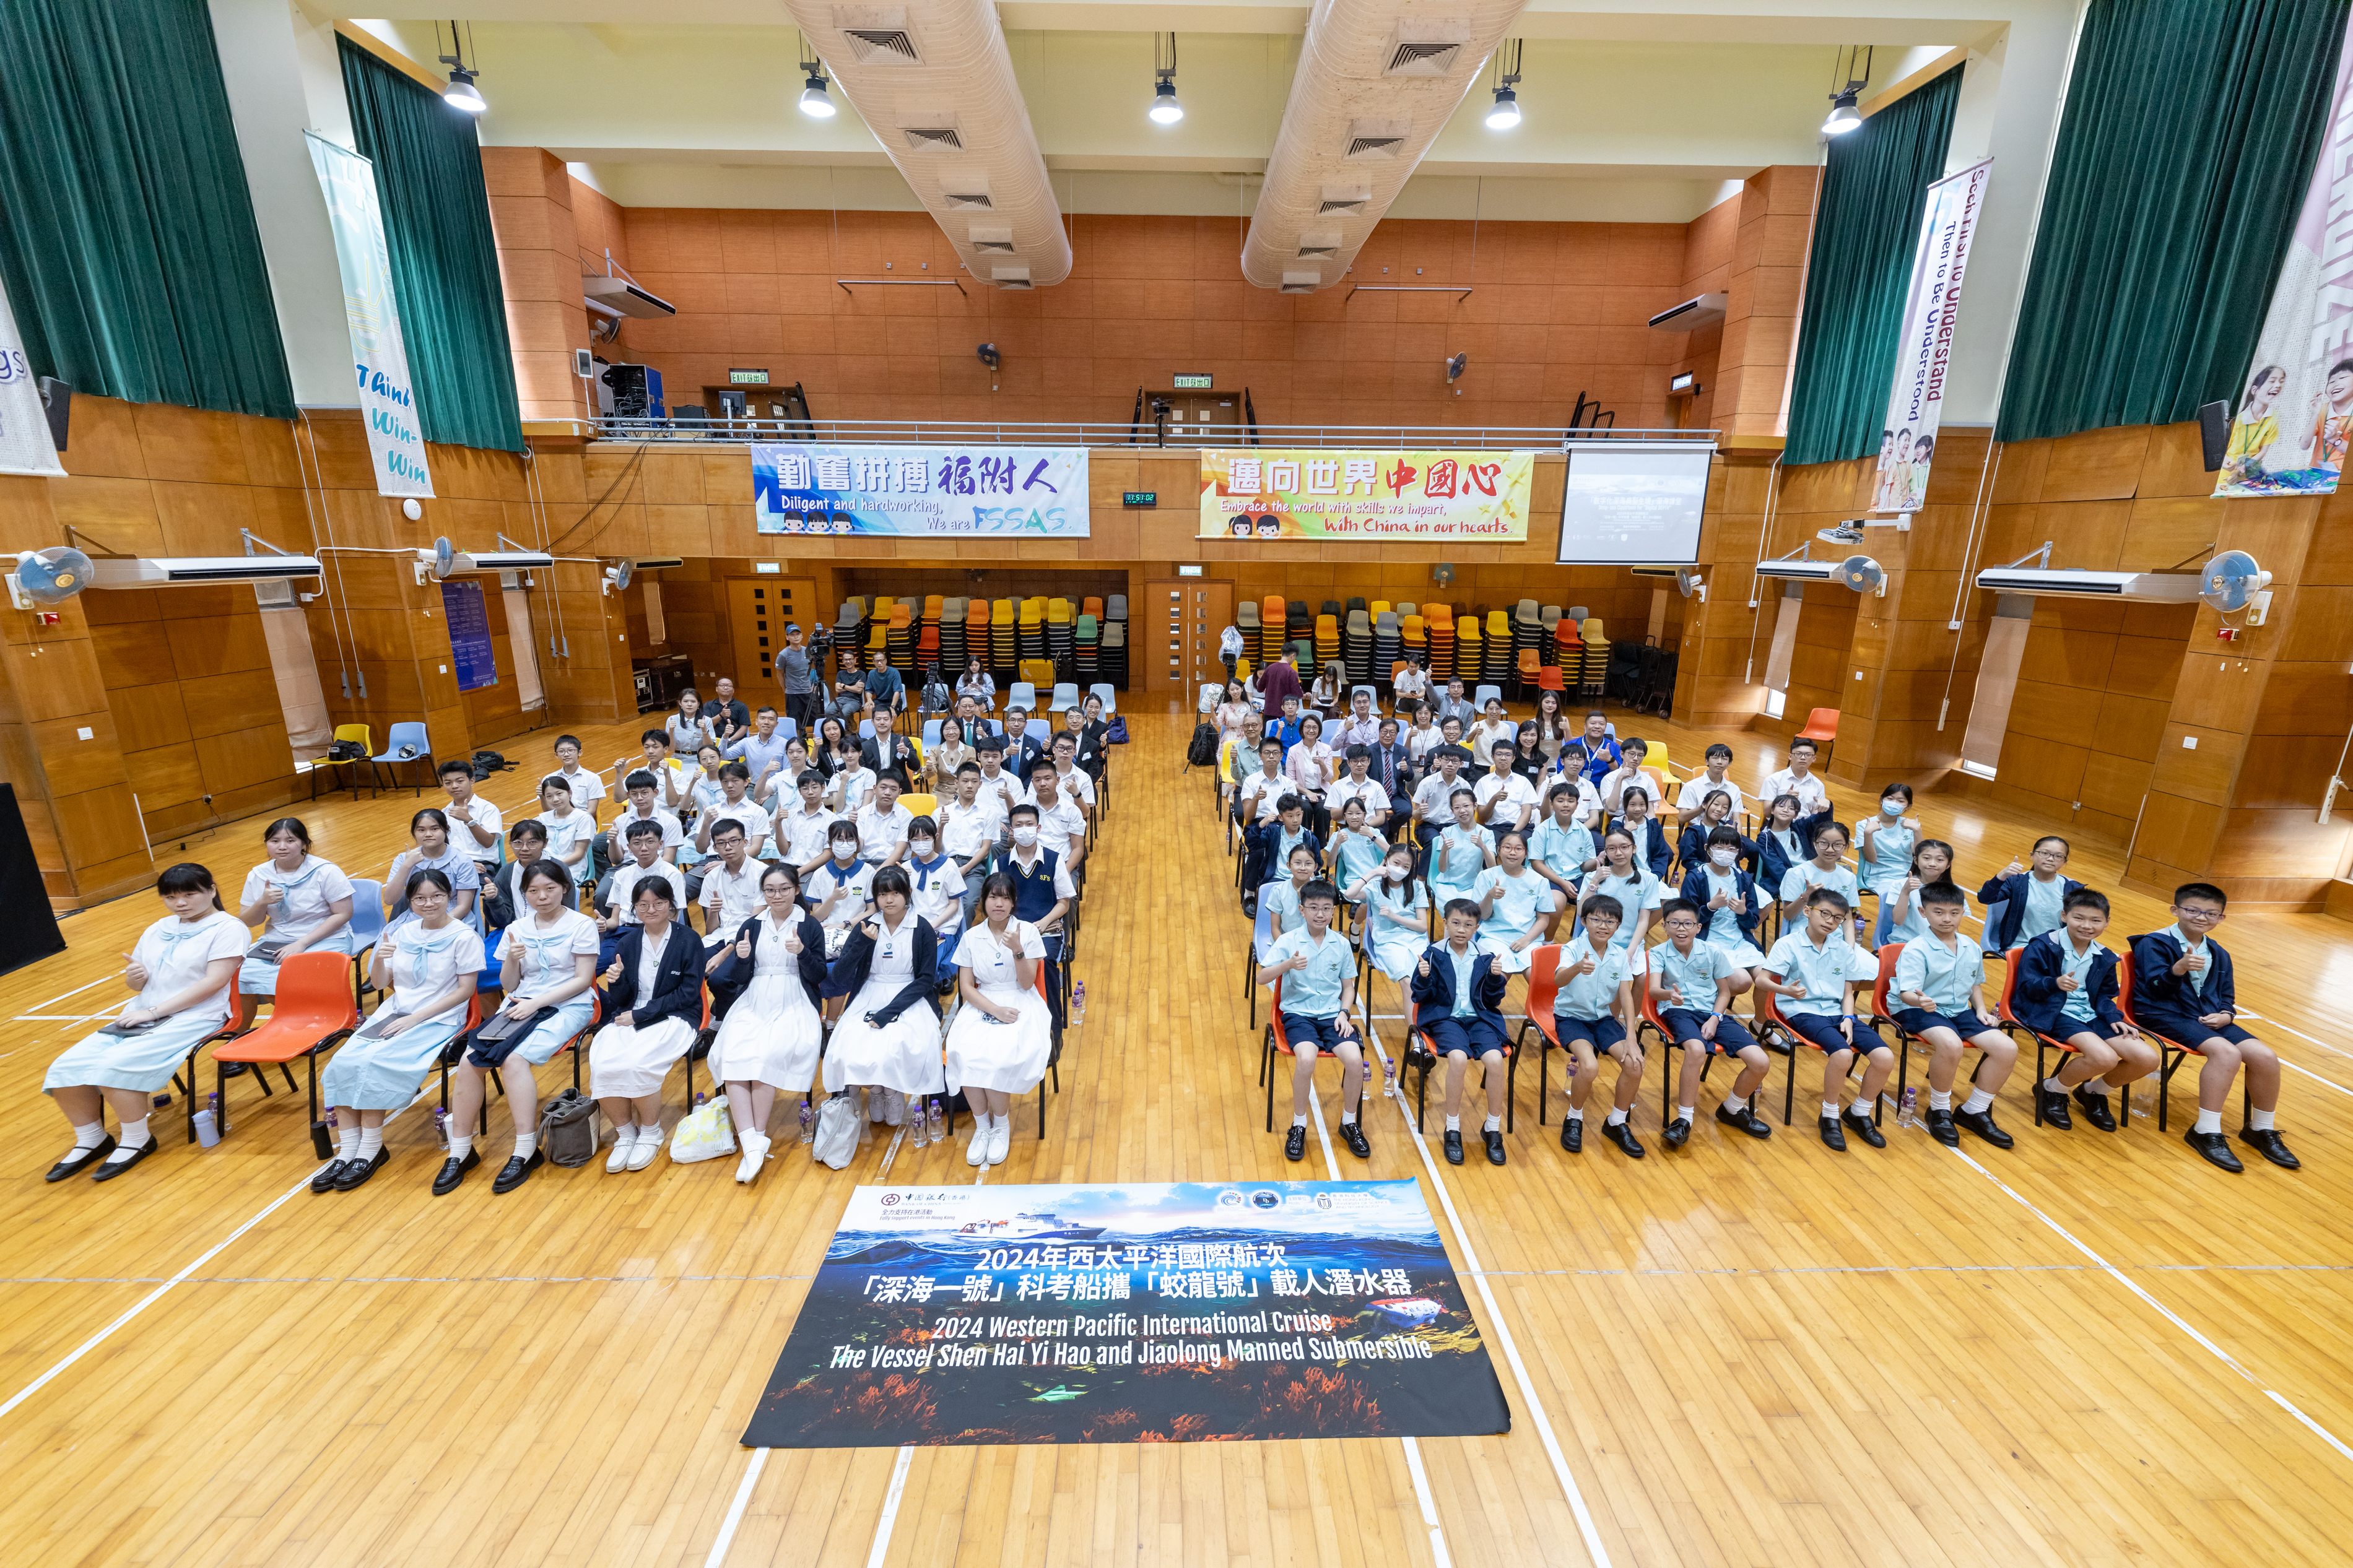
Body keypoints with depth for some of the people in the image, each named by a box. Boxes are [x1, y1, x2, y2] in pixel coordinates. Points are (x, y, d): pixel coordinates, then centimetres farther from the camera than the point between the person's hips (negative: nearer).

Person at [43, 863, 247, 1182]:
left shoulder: (227, 928, -7)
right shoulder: (158, 930, 17)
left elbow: (214, 982, -16)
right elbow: (137, 985, 21)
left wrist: (154, 1011, -15)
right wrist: (134, 976, -3)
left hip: (193, 1018, -8)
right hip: (141, 1016, 8)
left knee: (114, 1066, -25)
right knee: (66, 1068, -8)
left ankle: (138, 1140, -4)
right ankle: (91, 1140, 11)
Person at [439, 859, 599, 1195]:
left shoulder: (581, 925, -1)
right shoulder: (518, 928, 13)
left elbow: (583, 980, -7)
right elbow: (509, 986, 12)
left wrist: (535, 1002, -14)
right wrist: (512, 959, -8)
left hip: (567, 1007, -5)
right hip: (520, 1004, 5)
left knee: (514, 1058, -28)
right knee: (469, 1060, -18)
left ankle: (526, 1152, -20)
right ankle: (460, 1152, -6)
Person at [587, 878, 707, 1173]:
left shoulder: (689, 941, -3)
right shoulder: (628, 943, 10)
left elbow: (688, 994, -8)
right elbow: (620, 1000, 9)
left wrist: (639, 1015, -12)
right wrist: (616, 982, -14)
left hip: (673, 1018, -4)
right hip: (628, 1018, 4)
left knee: (637, 1064, -30)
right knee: (601, 1065, -25)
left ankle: (651, 1132, -3)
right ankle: (624, 1132, 0)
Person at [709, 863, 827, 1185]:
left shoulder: (811, 927, 6)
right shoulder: (751, 926, 14)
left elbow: (819, 977, 1)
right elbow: (739, 978, 12)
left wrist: (802, 952, -16)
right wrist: (742, 958, -10)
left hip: (794, 1004, -3)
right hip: (752, 1004, 3)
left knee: (768, 1056, -29)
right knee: (734, 1055, -25)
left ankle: (755, 1138, -15)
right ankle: (751, 1144, -26)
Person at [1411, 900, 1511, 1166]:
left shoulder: (1485, 957, 6)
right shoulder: (1433, 954, -1)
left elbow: (1492, 1001, 9)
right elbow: (1421, 997, -1)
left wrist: (1496, 978, -8)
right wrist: (1424, 977, -21)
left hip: (1479, 1018, 3)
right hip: (1444, 1017, -2)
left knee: (1495, 1059, -26)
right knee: (1458, 1057, -32)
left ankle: (1493, 1128, -3)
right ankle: (1452, 1129, -13)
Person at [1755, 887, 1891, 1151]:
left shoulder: (1843, 949, 13)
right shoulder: (1788, 945, -4)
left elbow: (1847, 991, 14)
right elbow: (1761, 980, -12)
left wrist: (1848, 1018, -4)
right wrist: (1786, 990, -33)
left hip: (1838, 1011, 6)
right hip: (1804, 1012, -6)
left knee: (1885, 1058, -15)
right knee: (1842, 1054, -31)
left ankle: (1859, 1113, 11)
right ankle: (1830, 1117, -6)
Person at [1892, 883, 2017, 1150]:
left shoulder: (1971, 949, 9)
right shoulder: (1916, 950, -14)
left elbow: (1975, 984, 25)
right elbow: (1907, 992, -21)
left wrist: (1981, 1010, 8)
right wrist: (1920, 1000, -43)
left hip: (1960, 1010, 7)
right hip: (1920, 1011, -7)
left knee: (2007, 1048, -12)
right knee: (1950, 1044, -35)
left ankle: (1975, 1111, 7)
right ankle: (1939, 1111, -11)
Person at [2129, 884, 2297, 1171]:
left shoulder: (2218, 954, 16)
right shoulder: (2154, 944, -8)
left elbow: (2226, 996, 19)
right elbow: (2156, 988, -19)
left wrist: (2226, 1015, -4)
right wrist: (2179, 968, -39)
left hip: (2209, 1017, 8)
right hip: (2165, 1015, -7)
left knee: (2265, 1057, -10)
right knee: (2227, 1052, -28)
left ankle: (2262, 1129, 13)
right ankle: (2207, 1132, -19)